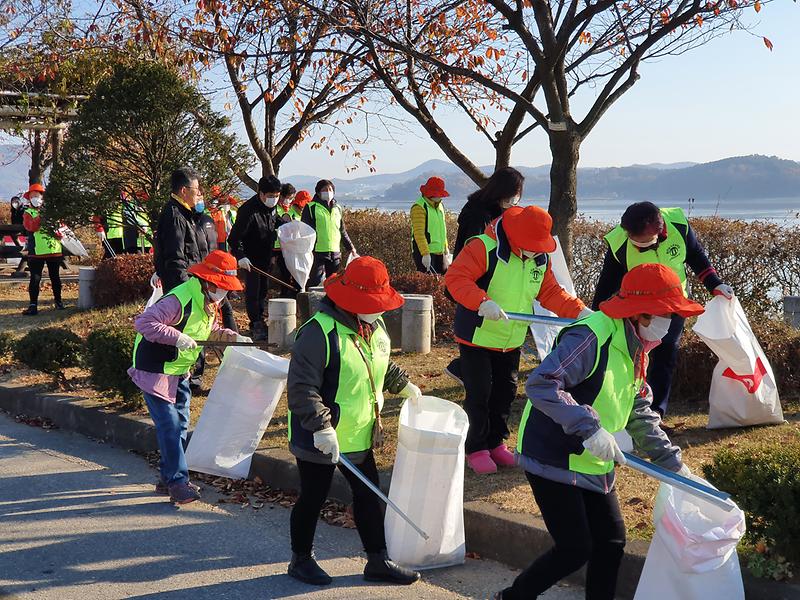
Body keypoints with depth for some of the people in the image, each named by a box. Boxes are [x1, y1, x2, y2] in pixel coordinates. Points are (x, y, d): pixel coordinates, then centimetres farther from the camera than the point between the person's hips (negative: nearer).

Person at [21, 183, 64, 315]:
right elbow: (31, 226, -16)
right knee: (35, 279, -4)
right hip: (37, 251, -2)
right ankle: (33, 306, -2)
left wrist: (58, 232, -16)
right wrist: (41, 215, -23)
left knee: (55, 277, 12)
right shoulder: (28, 213, 4)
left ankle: (58, 301, 26)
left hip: (54, 250, 2)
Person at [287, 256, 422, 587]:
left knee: (368, 496, 13)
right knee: (313, 498, 8)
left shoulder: (375, 326, 3)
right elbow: (301, 388, -27)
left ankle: (378, 561, 26)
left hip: (359, 436, 8)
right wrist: (321, 427, -33)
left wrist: (403, 383, 21)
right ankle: (301, 559, 28)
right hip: (319, 439, -8)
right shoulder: (319, 331, -25)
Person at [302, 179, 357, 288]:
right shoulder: (311, 207, -1)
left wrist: (350, 247, 24)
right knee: (316, 282, -12)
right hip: (318, 252, -6)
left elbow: (342, 230, 25)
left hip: (335, 253, 6)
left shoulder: (337, 208, 17)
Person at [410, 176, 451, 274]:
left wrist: (446, 249, 22)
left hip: (439, 252, 9)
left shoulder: (439, 206, 16)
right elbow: (419, 233, -19)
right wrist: (425, 253, -26)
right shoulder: (419, 207, -12)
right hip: (425, 252, -9)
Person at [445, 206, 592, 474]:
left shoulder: (541, 259, 0)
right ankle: (476, 449, 12)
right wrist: (482, 302, -44)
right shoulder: (484, 248, -23)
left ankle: (495, 443, 30)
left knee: (505, 393, 14)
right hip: (477, 338, -6)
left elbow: (550, 292, 5)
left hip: (511, 341, 7)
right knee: (479, 395, -2)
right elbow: (455, 277, -30)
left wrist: (579, 311, -10)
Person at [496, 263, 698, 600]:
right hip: (554, 459, -9)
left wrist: (673, 463, 6)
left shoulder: (636, 351, 8)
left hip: (594, 465, 9)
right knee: (575, 549, -4)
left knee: (611, 542, 10)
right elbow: (540, 385, -34)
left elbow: (640, 416, 13)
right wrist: (590, 428, -37)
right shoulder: (592, 337, -24)